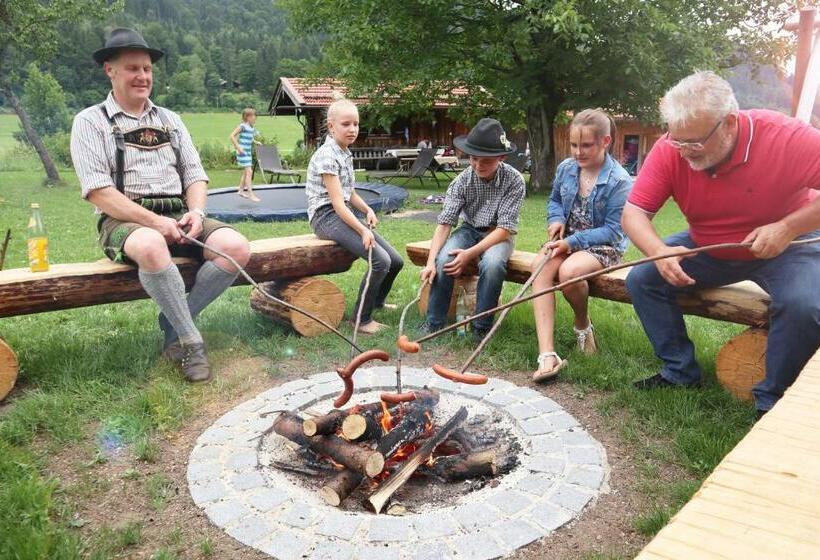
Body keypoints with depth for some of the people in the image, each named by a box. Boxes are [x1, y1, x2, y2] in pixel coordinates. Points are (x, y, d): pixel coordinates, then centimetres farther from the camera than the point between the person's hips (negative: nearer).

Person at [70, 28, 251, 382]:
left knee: (236, 247, -23)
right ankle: (191, 341, -23)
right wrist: (154, 222, -19)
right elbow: (98, 191, -7)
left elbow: (195, 174, 15)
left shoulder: (170, 119, 19)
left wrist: (196, 212, -7)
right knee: (152, 247, -40)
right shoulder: (90, 122, 4)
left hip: (179, 217, 5)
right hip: (125, 220, -4)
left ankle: (173, 327, -11)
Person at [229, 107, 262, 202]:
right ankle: (251, 194, -13)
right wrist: (238, 147, -19)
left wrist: (256, 142, 12)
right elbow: (232, 136, -16)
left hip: (248, 152, 9)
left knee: (246, 172, 17)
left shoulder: (252, 128, 8)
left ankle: (241, 190, 30)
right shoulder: (243, 126, -15)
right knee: (249, 172, -13)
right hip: (243, 152, -9)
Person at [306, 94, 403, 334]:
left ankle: (378, 301, 32)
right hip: (327, 216, -9)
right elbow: (337, 203, -21)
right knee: (381, 261, -24)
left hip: (345, 215, 9)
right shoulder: (327, 156, -15)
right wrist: (363, 230, -26)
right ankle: (363, 319, -10)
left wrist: (367, 210, 3)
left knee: (396, 261, 5)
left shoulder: (346, 154, 14)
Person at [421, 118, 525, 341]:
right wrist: (430, 261, -30)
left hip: (499, 235, -2)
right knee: (443, 260, -27)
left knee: (492, 264, -35)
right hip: (469, 230, 2)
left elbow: (504, 228, -21)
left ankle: (481, 328, -16)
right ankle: (433, 324, -13)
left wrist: (470, 254, -31)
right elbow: (444, 223, -16)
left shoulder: (514, 180, -19)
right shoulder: (462, 181, -12)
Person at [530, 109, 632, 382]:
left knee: (569, 271, -37)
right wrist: (556, 219, -2)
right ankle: (547, 354, -37)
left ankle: (583, 325, -1)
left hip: (603, 245, -5)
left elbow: (613, 231, -15)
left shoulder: (619, 181, -15)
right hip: (566, 239, 5)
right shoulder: (566, 168, 3)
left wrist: (573, 242, -22)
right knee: (540, 267, -29)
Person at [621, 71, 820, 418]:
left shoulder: (786, 138, -28)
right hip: (707, 249, 4)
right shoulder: (669, 151, -20)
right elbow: (633, 213, -20)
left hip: (786, 247, -3)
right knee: (641, 279, -11)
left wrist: (787, 227, -34)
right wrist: (659, 252, -37)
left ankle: (771, 401, -8)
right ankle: (680, 373, 3)